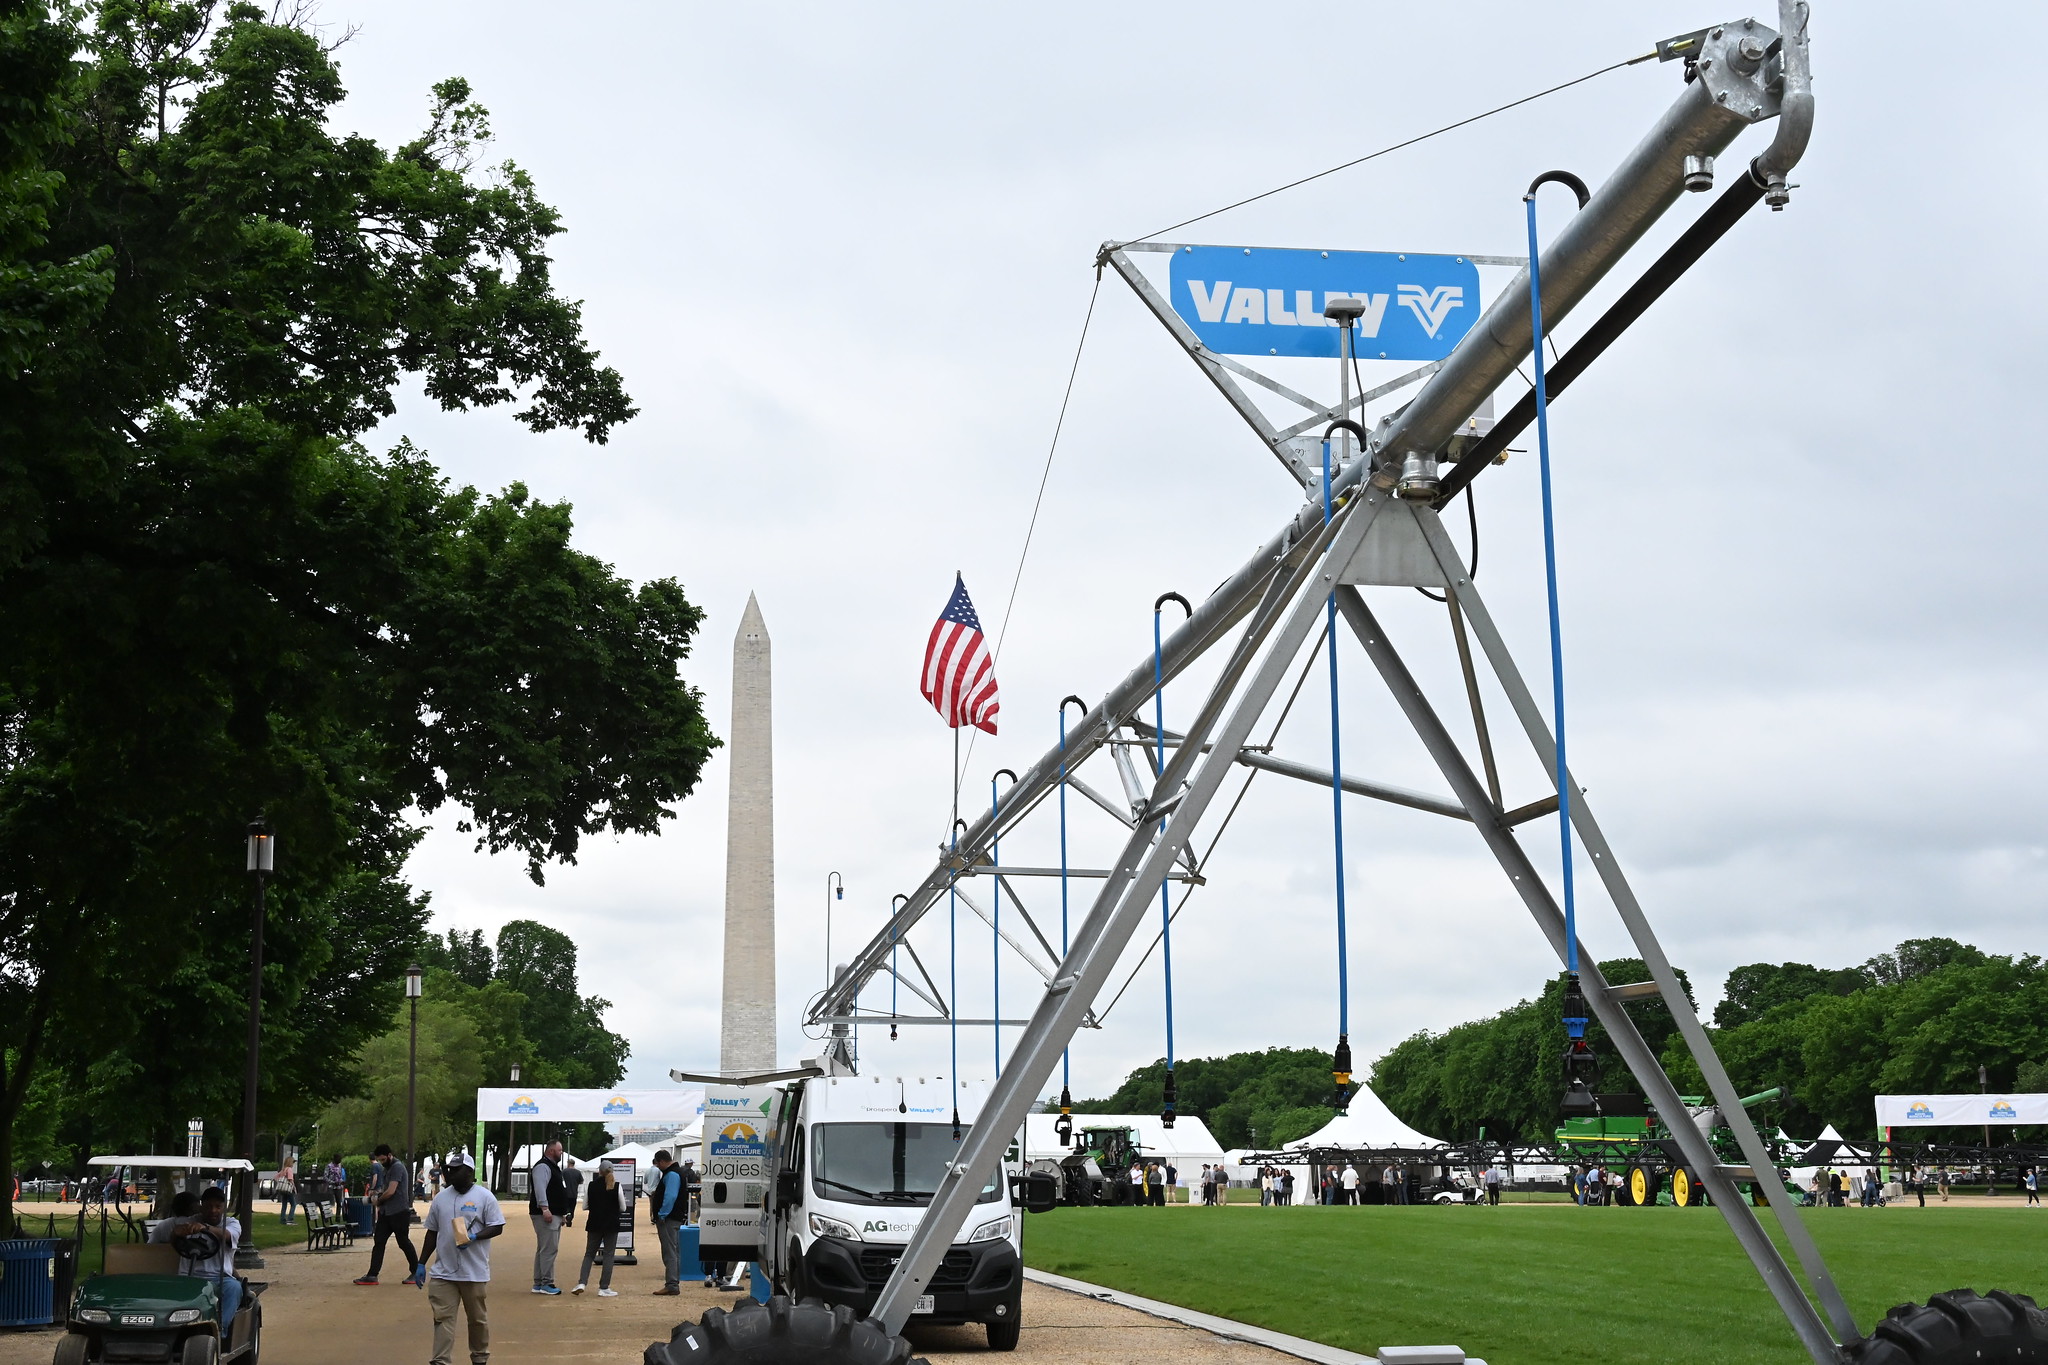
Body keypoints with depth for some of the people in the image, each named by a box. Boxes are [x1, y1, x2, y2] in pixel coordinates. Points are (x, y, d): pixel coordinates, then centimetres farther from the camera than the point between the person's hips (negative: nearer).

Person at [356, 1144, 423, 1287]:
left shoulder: (397, 1167, -15)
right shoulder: (386, 1168, 15)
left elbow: (391, 1191, -21)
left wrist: (378, 1201, -6)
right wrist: (376, 1192, 6)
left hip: (399, 1212, -9)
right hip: (385, 1213, 9)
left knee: (404, 1243, 1)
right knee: (378, 1242, 3)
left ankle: (416, 1273, 14)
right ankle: (372, 1276, 2)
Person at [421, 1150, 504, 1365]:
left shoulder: (484, 1197, -4)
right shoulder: (440, 1198, 8)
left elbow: (497, 1227, -6)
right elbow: (432, 1232, 14)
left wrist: (473, 1237, -22)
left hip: (475, 1272, -3)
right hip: (444, 1272, 3)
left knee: (477, 1318, 10)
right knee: (443, 1318, -3)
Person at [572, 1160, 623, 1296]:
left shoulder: (592, 1185, -2)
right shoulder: (616, 1186, -7)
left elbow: (585, 1206, 3)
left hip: (594, 1224, 2)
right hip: (611, 1224, -2)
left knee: (589, 1254, 13)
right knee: (608, 1255, 4)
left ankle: (582, 1282, -3)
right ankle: (604, 1288, 2)